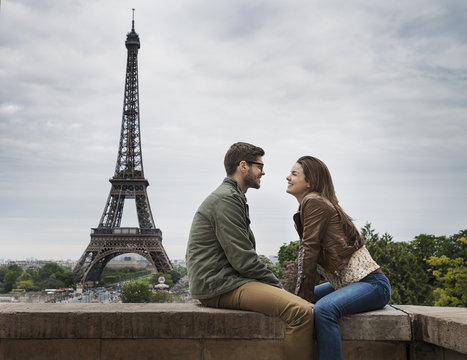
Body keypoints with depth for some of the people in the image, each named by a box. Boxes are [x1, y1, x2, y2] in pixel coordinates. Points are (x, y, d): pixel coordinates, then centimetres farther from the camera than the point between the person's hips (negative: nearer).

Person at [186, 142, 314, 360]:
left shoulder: (232, 197, 22)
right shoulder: (226, 199, -11)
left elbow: (243, 254, 21)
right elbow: (243, 259, -17)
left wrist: (275, 286, 11)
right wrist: (276, 285, -7)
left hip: (224, 280, 11)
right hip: (219, 285, -11)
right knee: (302, 311, -24)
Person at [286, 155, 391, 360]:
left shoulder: (314, 202, -12)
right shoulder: (308, 205, 16)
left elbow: (310, 251, -17)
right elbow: (305, 253, 11)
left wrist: (303, 296, -15)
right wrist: (301, 297, 4)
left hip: (370, 282, -11)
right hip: (345, 282, 11)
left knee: (323, 309, -34)